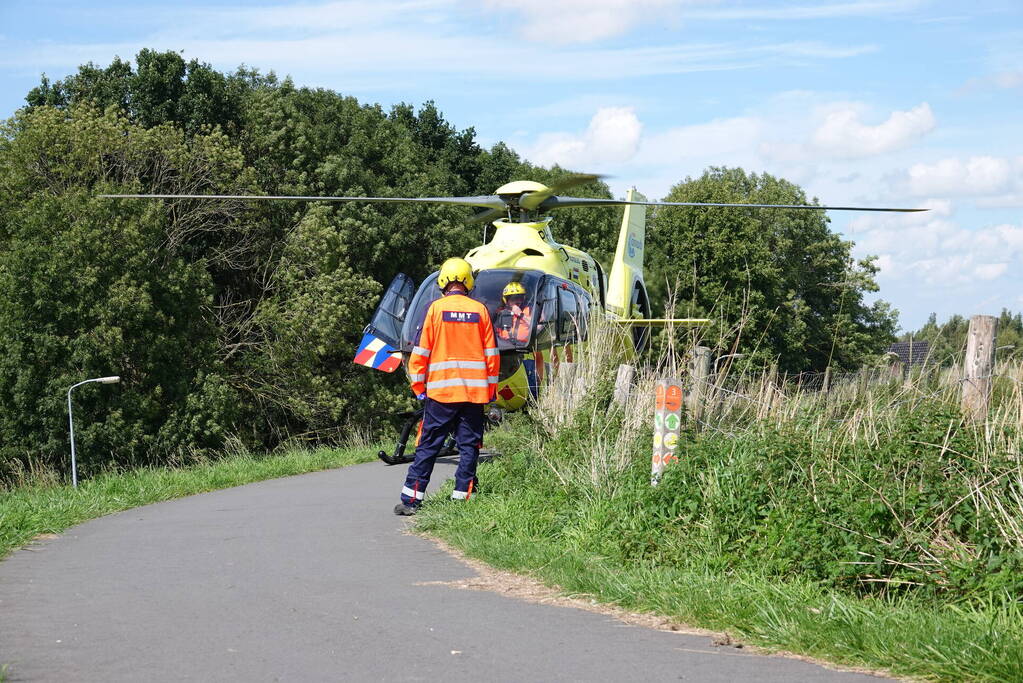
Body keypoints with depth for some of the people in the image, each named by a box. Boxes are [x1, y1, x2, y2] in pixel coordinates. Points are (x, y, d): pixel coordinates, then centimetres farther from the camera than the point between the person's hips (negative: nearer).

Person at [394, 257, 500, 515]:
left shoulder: (436, 308, -2)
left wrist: (418, 385, 7)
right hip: (474, 391, 1)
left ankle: (410, 499, 1)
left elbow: (421, 351, -2)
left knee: (428, 446, 2)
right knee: (469, 446, 7)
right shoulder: (480, 310, 4)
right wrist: (491, 389, 14)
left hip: (441, 388, -1)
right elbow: (491, 354, 6)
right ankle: (461, 498, 4)